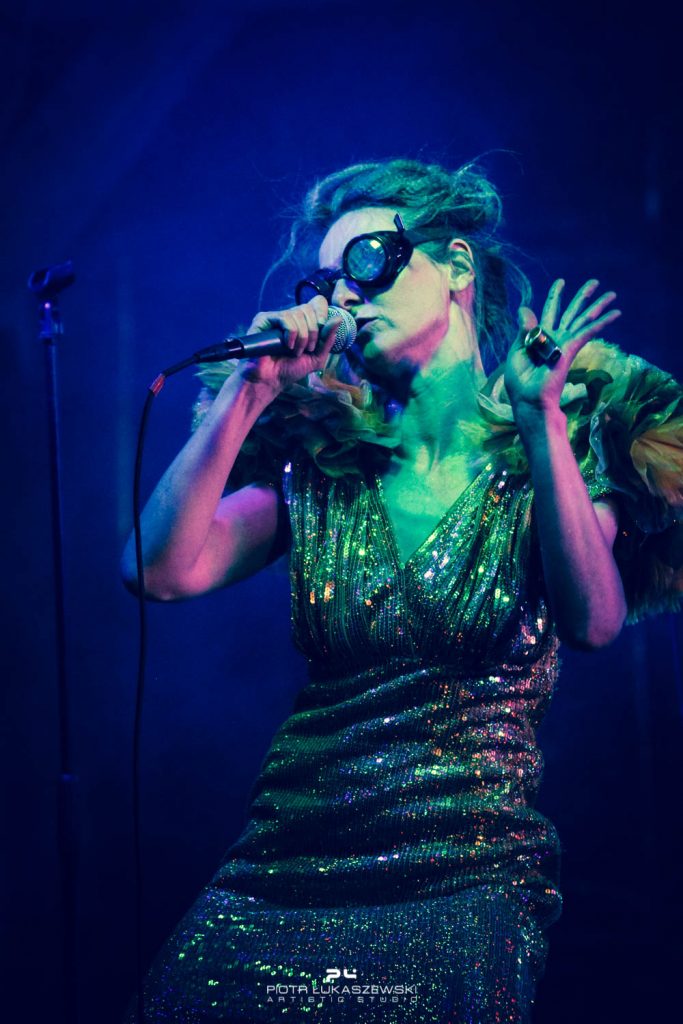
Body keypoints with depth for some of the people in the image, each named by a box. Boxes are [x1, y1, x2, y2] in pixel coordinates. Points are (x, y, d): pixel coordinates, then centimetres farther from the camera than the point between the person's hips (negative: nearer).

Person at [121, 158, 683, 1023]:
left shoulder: (550, 465, 5)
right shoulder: (317, 469, 11)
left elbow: (593, 622, -14)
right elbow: (164, 572, -3)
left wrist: (542, 420, -18)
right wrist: (247, 395, -6)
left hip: (461, 881, -2)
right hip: (279, 873, 3)